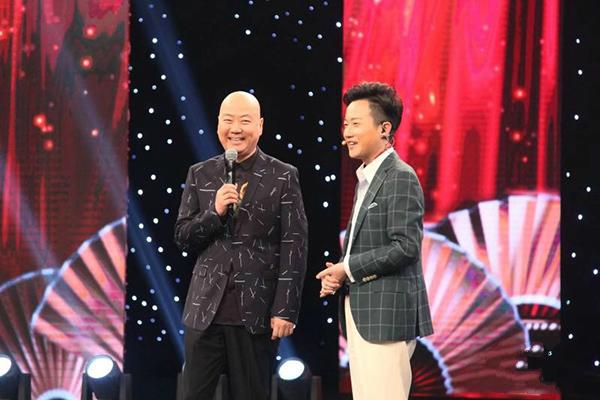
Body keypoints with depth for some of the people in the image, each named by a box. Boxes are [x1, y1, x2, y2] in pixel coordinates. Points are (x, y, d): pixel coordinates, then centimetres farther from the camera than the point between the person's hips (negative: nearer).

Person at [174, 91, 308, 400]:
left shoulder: (284, 177, 0)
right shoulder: (200, 175, 9)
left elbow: (294, 247, -4)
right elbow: (182, 238, 7)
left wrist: (285, 310, -10)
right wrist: (214, 212, -12)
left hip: (257, 312, -2)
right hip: (205, 309, 2)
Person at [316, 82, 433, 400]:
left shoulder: (400, 177, -12)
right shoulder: (365, 178, 18)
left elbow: (406, 246, -20)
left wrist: (348, 268, -13)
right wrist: (336, 274, 4)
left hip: (387, 315, -10)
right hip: (361, 314, 10)